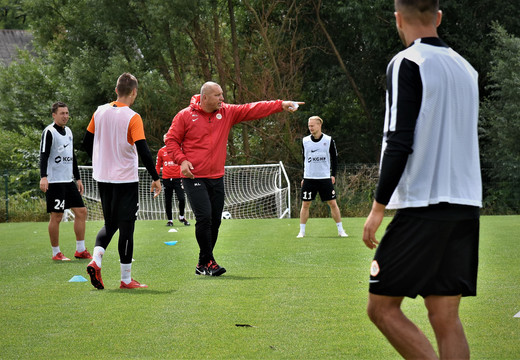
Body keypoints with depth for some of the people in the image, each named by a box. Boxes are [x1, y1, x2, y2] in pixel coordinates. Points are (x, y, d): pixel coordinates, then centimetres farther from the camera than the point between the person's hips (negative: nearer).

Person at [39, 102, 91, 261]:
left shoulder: (68, 131, 17)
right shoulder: (49, 132, -8)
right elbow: (43, 155, -16)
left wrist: (78, 178, 23)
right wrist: (43, 177, -28)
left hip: (69, 181, 8)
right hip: (54, 182, -8)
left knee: (81, 211, 5)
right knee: (56, 216, -4)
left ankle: (80, 250, 12)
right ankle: (56, 253, 5)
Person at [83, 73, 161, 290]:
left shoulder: (100, 112, 4)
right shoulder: (132, 117, -13)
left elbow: (87, 143, 11)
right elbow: (143, 151, -18)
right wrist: (155, 178, -10)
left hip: (103, 178, 5)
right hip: (125, 179, -5)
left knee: (110, 224, 18)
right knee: (126, 227, 1)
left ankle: (95, 260, -6)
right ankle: (126, 279, 4)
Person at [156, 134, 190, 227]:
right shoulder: (161, 151, 7)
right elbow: (158, 166, 14)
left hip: (178, 178, -2)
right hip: (166, 179, 2)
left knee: (181, 198, -11)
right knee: (167, 201, 4)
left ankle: (181, 217, 12)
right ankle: (170, 220, 15)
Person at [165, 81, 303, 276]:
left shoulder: (227, 112, 7)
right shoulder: (185, 116, -4)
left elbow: (253, 110, 2)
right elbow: (171, 140, 1)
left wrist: (281, 105, -6)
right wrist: (182, 160, -14)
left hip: (216, 177, 5)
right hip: (194, 177, -5)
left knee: (215, 220, 7)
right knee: (204, 217, -16)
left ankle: (202, 265, 18)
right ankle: (208, 262, -6)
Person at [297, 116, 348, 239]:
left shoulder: (329, 140, 0)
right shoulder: (305, 141, 5)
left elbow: (334, 158, 7)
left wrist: (333, 175, -1)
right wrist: (304, 177, 11)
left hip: (325, 178, -1)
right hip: (309, 178, 1)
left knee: (333, 203, -2)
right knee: (305, 204, -1)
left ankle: (340, 230, 8)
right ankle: (302, 231, 7)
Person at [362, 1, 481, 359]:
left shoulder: (407, 64, -7)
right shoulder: (465, 68, 15)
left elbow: (399, 143, -14)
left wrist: (379, 206, -10)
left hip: (423, 206, -7)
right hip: (466, 207, 7)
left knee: (382, 306, 1)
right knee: (446, 317, 7)